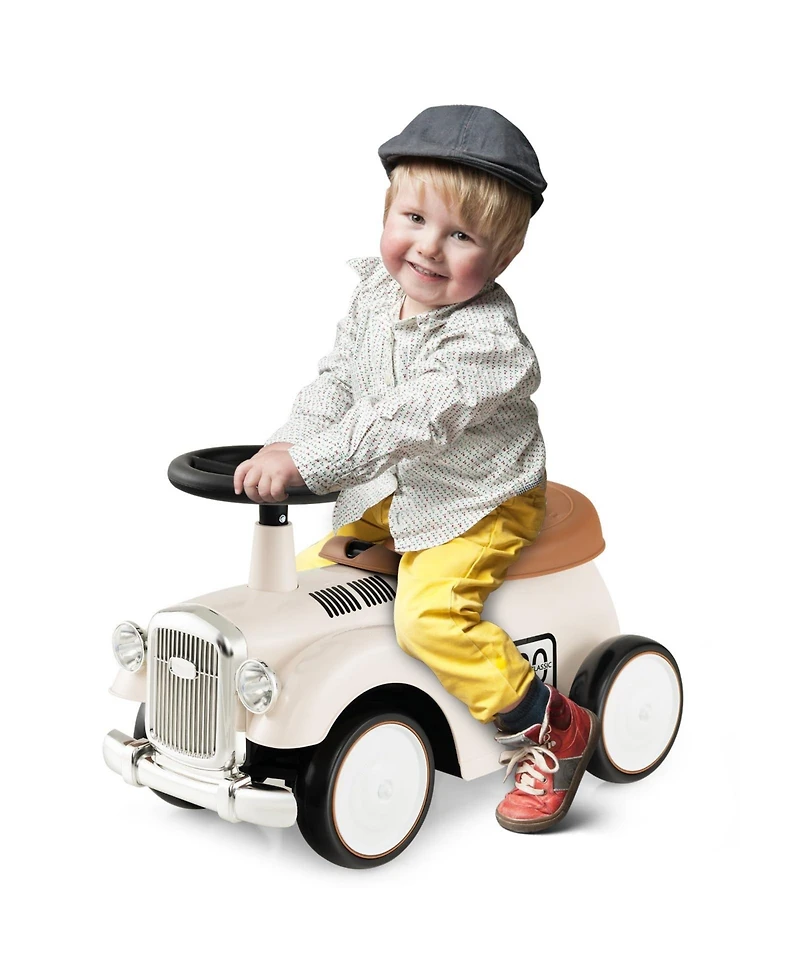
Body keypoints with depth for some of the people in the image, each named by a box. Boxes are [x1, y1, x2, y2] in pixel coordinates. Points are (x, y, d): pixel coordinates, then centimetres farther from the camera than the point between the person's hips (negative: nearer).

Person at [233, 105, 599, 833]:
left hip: (481, 503, -8)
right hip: (391, 494, 8)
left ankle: (554, 731, -9)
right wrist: (285, 447, -12)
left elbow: (410, 419, -37)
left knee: (431, 613, -26)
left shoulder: (488, 337, -28)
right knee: (309, 571, 7)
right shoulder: (374, 294, -2)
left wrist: (308, 461, -41)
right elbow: (337, 383, 4)